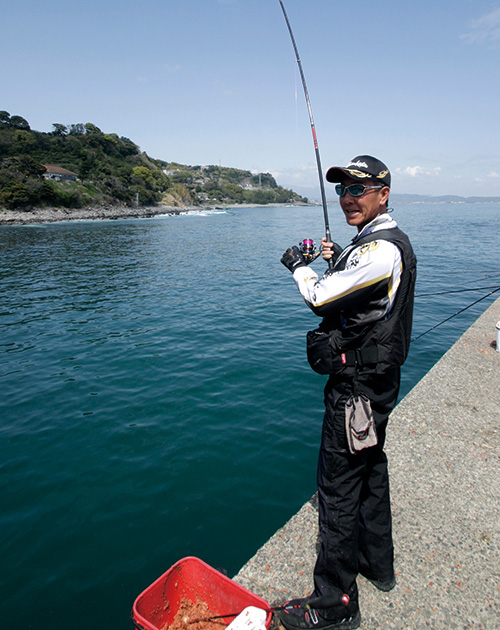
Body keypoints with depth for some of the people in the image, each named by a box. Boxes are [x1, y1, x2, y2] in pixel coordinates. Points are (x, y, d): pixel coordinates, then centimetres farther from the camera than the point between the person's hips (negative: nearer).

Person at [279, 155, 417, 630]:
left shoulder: (381, 249, -22)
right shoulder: (386, 242, 12)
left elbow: (321, 297, -19)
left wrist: (298, 267, -2)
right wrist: (338, 259, 14)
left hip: (358, 385, -11)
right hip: (375, 378, 11)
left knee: (339, 488, 0)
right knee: (370, 471, 23)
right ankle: (378, 565, 43)